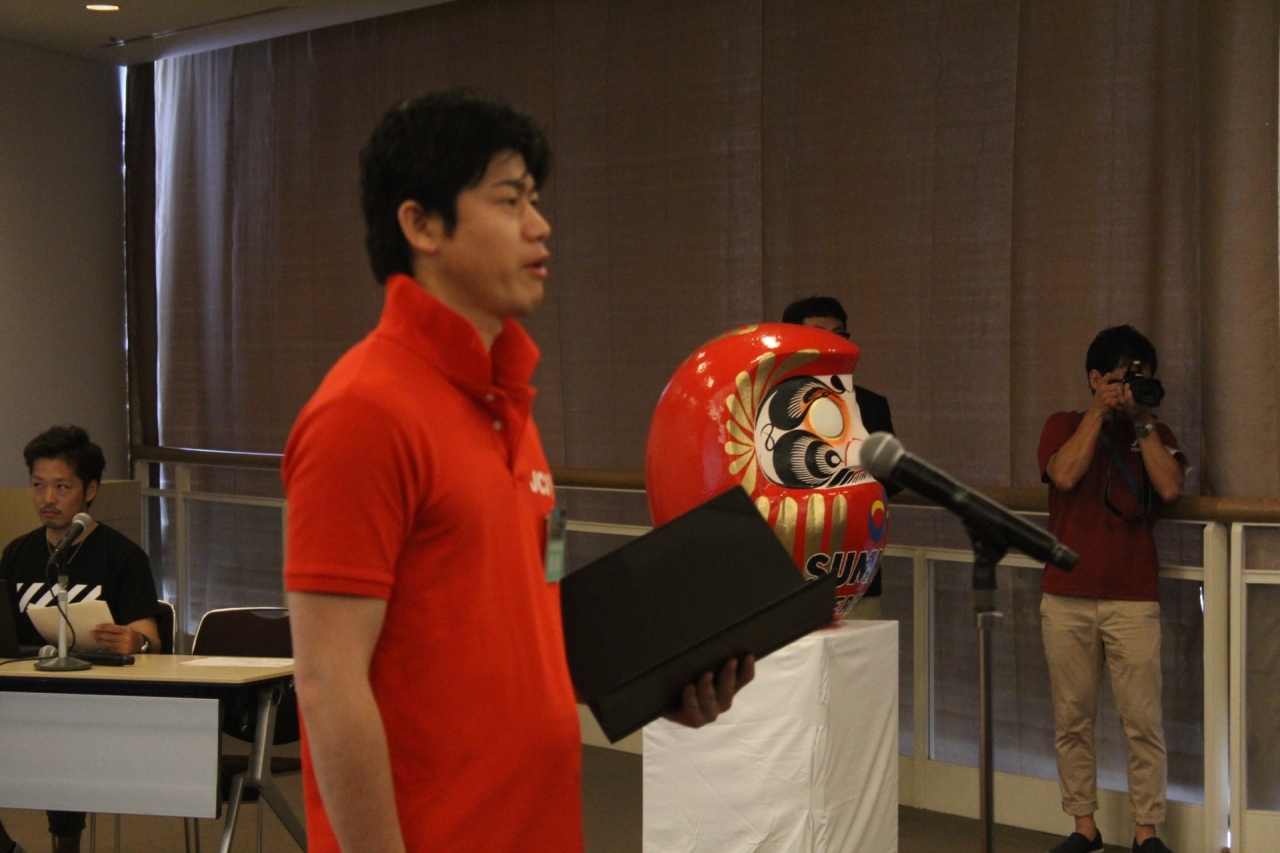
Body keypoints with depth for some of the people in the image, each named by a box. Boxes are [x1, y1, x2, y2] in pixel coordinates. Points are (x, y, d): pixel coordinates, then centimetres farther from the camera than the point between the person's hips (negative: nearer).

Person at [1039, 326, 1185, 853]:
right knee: (1072, 719, 4)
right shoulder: (1064, 427, 9)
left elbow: (1170, 488, -7)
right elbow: (1064, 475, -12)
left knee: (1143, 721, -4)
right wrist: (1099, 412, -6)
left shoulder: (1154, 434, 12)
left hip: (1133, 601, 0)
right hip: (1066, 598, 0)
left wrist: (1142, 419, -5)